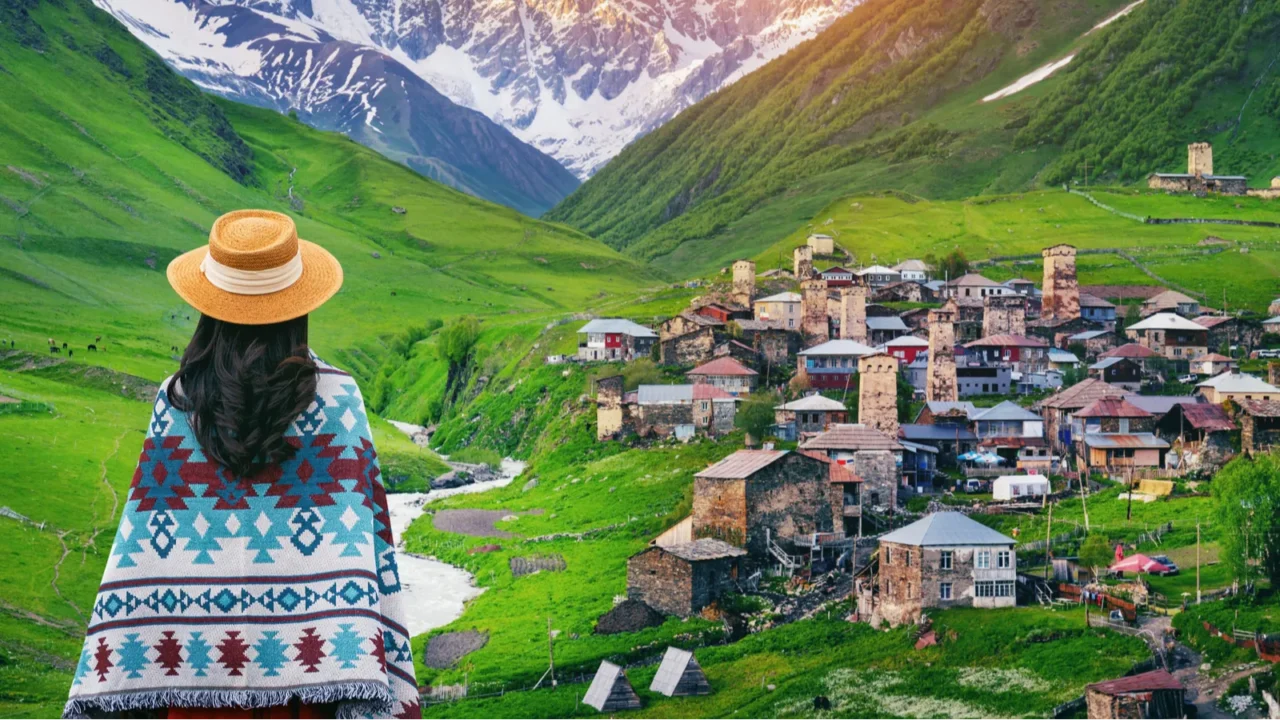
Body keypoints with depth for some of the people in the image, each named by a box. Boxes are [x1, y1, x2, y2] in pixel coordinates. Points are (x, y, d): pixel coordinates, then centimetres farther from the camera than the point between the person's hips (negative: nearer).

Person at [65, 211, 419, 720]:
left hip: (194, 646, 1)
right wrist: (378, 679, -7)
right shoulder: (336, 397, -8)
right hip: (302, 653, -1)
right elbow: (360, 529, -10)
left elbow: (145, 534, -3)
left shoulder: (176, 399, -4)